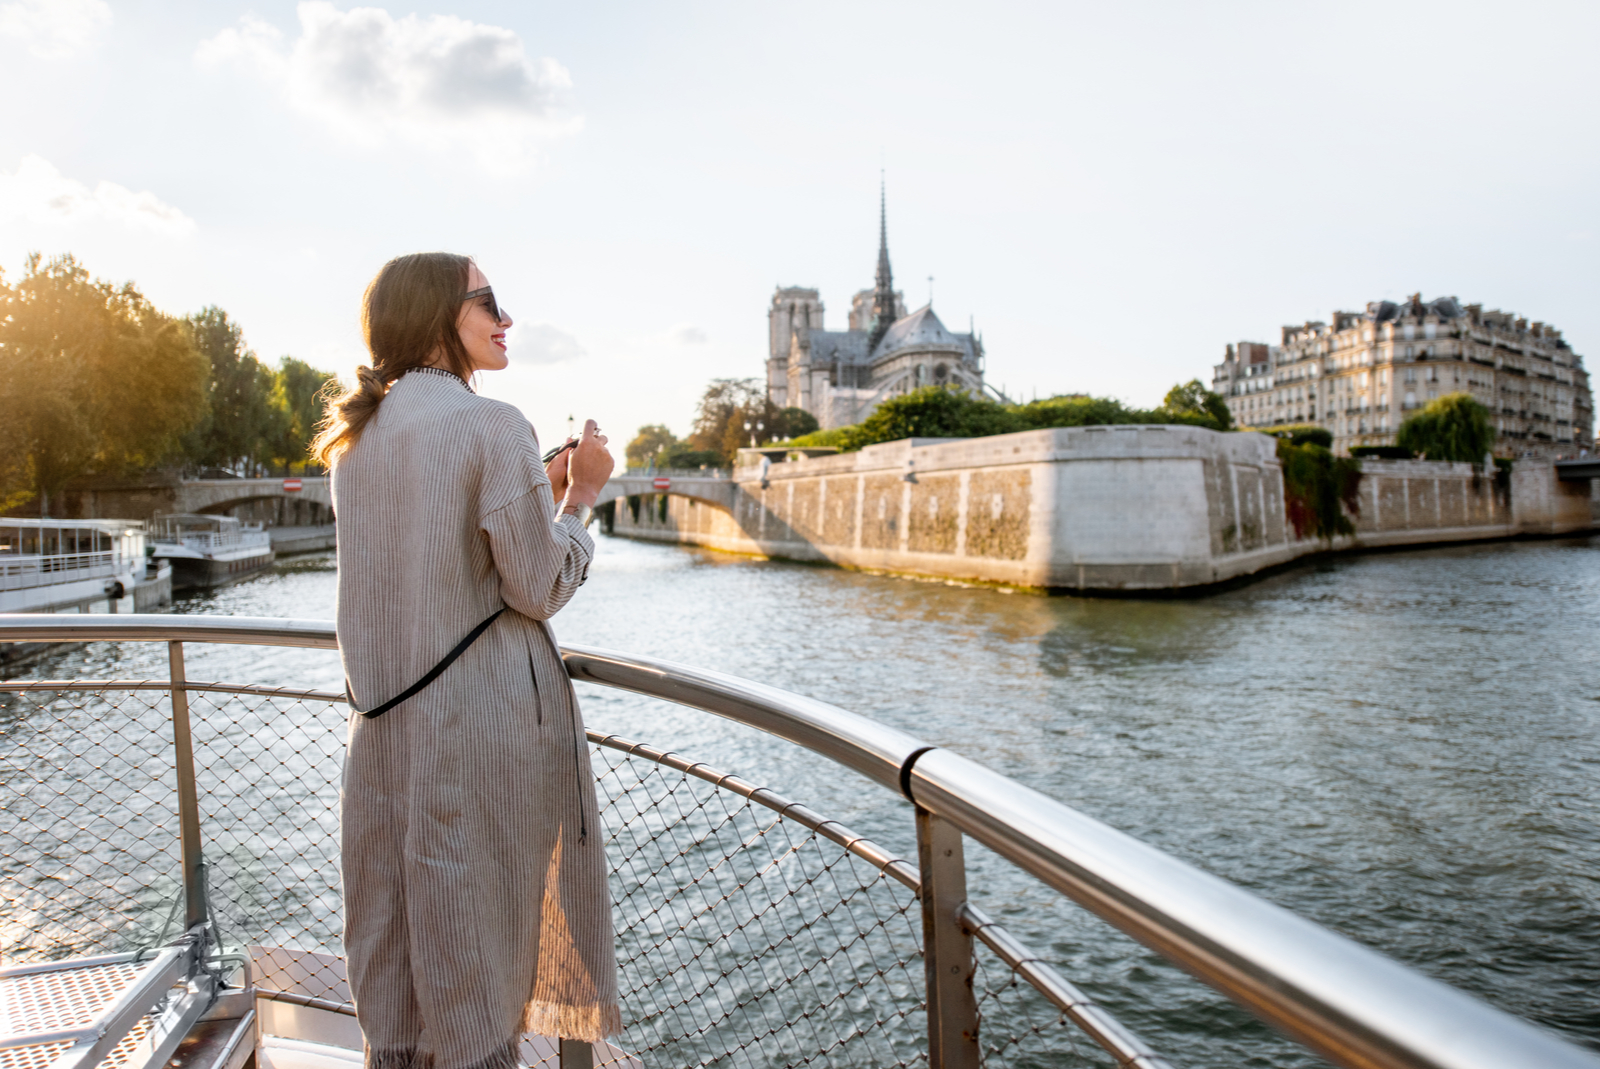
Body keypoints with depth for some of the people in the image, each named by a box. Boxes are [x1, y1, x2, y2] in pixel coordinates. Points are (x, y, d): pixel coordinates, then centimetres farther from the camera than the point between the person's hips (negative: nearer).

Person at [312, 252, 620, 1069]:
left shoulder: (355, 433, 9)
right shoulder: (491, 425, -14)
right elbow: (539, 588, -13)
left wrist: (540, 488, 16)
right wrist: (579, 495, 0)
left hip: (387, 717, 7)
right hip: (486, 715, -7)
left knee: (392, 926, 18)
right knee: (478, 929, 7)